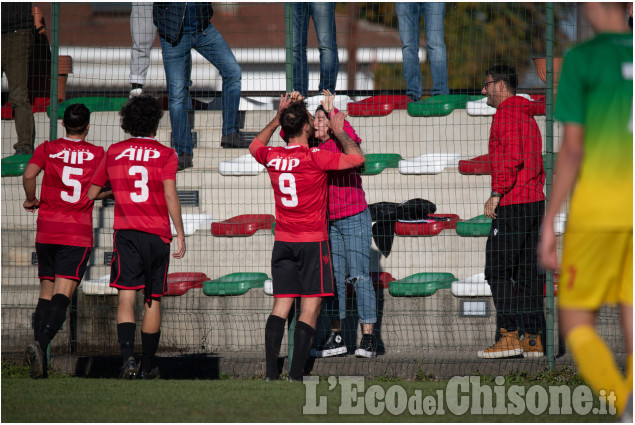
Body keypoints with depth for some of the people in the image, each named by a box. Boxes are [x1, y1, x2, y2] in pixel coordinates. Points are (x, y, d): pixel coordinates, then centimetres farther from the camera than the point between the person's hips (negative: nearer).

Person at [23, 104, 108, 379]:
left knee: (46, 295, 12)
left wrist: (32, 200, 5)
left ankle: (38, 361, 7)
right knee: (62, 296, -10)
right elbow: (109, 190, 4)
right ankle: (40, 344, -34)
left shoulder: (47, 149, 3)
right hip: (78, 233, -2)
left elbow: (29, 175, -13)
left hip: (46, 231, 2)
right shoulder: (97, 154, 3)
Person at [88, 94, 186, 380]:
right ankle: (148, 366, 18)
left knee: (126, 295, -7)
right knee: (152, 300, 10)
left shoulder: (114, 152, 8)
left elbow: (91, 193, 16)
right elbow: (170, 196, -10)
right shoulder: (165, 155, -1)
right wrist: (180, 235, -6)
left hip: (125, 233, 0)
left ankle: (128, 357, -28)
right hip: (158, 235, 0)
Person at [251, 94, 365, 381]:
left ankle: (271, 373, -2)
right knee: (310, 308, -2)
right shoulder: (315, 158, -15)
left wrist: (277, 119, 24)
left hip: (282, 241, 5)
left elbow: (255, 146, 25)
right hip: (312, 240, -5)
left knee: (281, 305, 5)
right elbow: (357, 158, -12)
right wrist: (338, 131, 1)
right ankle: (296, 374, -10)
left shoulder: (272, 157, 1)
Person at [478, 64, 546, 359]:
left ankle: (509, 336, -16)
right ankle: (533, 338, 6)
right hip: (535, 201, 9)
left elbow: (512, 157, -20)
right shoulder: (528, 117, 22)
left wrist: (496, 194, -18)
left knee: (498, 270, -9)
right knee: (528, 273, 8)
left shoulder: (506, 113, -8)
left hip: (512, 203, -9)